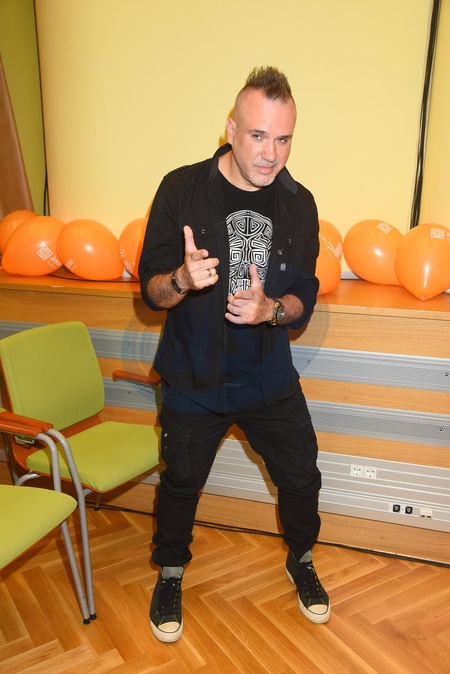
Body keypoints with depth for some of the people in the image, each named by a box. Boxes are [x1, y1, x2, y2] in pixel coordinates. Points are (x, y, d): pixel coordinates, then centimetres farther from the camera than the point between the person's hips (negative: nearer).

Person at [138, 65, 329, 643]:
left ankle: (301, 561, 47)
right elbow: (150, 290, -12)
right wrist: (183, 280, -35)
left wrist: (270, 309, -23)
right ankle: (170, 574, 46)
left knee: (301, 477, 15)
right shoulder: (182, 190, -14)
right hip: (193, 381, -2)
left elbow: (304, 297, 0)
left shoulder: (298, 204, -5)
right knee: (180, 484, 16)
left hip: (270, 380, 3)